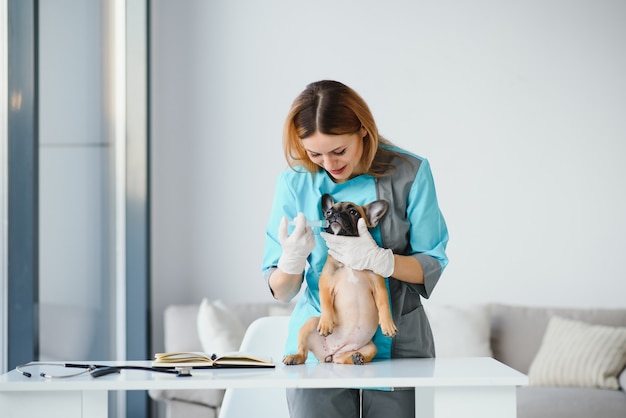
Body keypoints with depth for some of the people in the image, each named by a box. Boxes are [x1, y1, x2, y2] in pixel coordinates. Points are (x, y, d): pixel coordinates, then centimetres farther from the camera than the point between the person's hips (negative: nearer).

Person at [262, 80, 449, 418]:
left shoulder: (410, 173, -6)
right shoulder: (294, 182, -4)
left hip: (396, 345, 0)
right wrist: (293, 259, -23)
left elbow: (432, 266, -5)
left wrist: (378, 259, -23)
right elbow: (280, 291, -1)